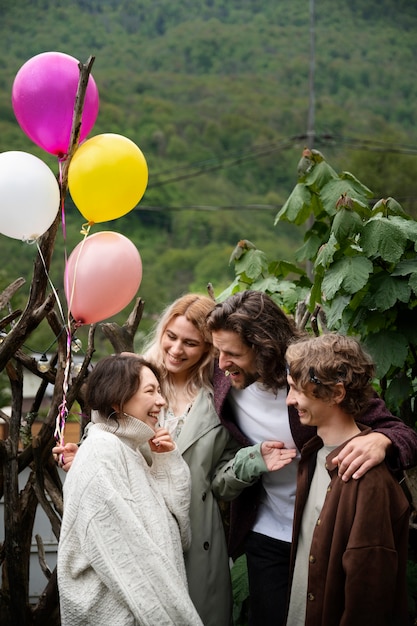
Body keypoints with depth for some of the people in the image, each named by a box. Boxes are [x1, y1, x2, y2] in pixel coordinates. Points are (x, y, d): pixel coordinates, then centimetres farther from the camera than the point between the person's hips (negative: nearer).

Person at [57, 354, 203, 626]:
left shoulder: (132, 448, 12)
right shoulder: (102, 453, -16)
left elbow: (178, 528, 10)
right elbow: (123, 552, -22)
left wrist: (169, 461, -1)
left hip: (150, 602, 9)